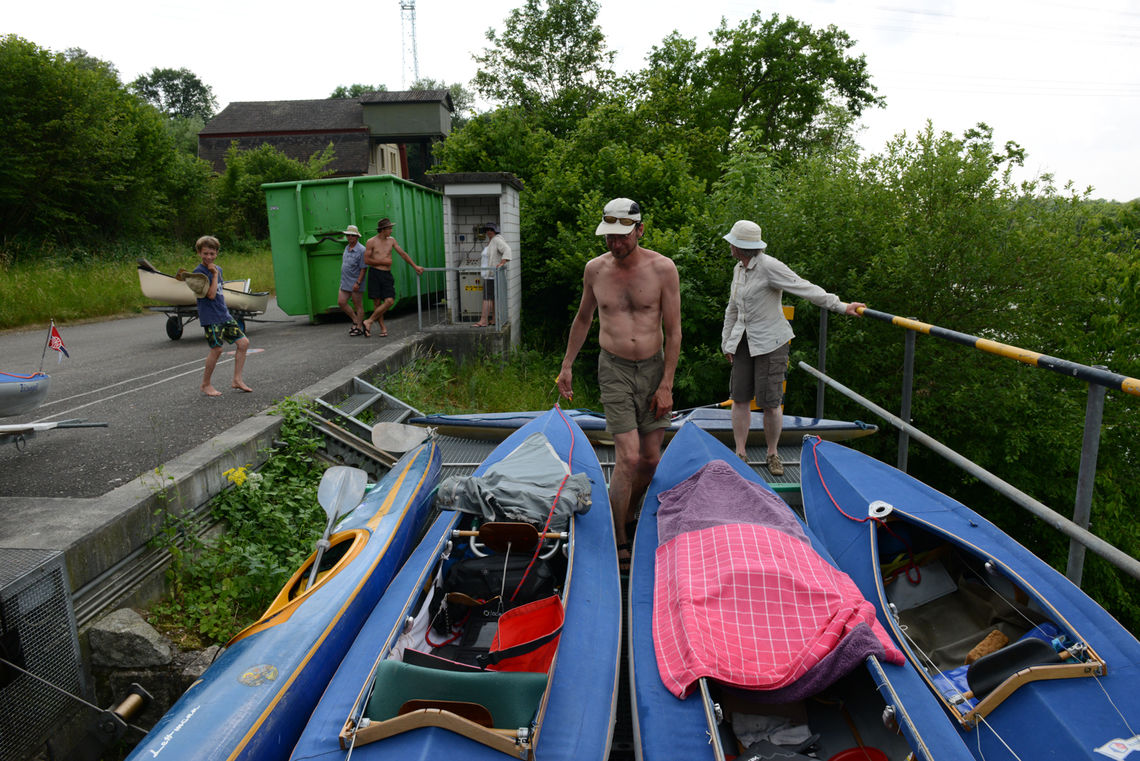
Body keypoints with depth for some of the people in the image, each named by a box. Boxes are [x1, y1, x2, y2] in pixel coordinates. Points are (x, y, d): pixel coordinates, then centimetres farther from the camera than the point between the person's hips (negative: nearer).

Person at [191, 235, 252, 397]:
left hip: (224, 315, 8)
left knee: (243, 342, 3)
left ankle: (237, 380, 10)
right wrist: (215, 274, -14)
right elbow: (211, 294, -19)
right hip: (210, 317, -8)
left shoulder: (218, 269, 13)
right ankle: (206, 384, 5)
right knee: (216, 349, -12)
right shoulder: (199, 271, -11)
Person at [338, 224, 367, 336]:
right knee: (341, 302, 5)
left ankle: (359, 328, 9)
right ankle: (355, 320, 21)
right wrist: (343, 280, 21)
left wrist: (358, 283, -22)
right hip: (345, 282, 8)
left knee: (358, 306, 0)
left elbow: (363, 269, -16)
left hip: (355, 283, -8)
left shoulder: (361, 250, -13)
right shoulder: (347, 248, 12)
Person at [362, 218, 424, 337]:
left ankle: (369, 322, -3)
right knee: (377, 302, -3)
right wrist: (383, 261, -7)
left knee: (390, 301, -11)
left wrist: (415, 266, 11)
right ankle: (383, 328, 7)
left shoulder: (391, 240, 11)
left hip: (387, 274, 4)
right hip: (375, 273, -4)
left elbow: (403, 254, 15)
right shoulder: (371, 242, -1)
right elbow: (366, 260, -5)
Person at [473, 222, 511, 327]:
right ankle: (494, 320, 13)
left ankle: (483, 320, -10)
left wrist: (502, 263, -38)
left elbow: (507, 250, -27)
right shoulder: (490, 242, 16)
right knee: (493, 298, 10)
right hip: (489, 274, 10)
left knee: (487, 297, -10)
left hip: (492, 274, -10)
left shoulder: (497, 240, -13)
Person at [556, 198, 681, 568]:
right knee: (628, 457, -10)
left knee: (651, 458, 6)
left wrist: (666, 384, -6)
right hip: (614, 370, -1)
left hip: (654, 368, 1)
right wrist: (566, 365, 16)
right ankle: (617, 542, 4)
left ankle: (626, 514, 33)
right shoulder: (595, 269, 0)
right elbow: (583, 319, 15)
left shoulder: (663, 269, -6)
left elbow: (673, 331, -3)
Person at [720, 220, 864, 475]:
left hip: (770, 342, -7)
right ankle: (740, 453, 15)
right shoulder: (738, 269, 10)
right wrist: (727, 342, 19)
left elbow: (805, 288, -19)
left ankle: (772, 455, 16)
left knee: (770, 403, -3)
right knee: (739, 398, 5)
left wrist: (840, 306, -25)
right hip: (743, 341, 7)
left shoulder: (769, 266, -15)